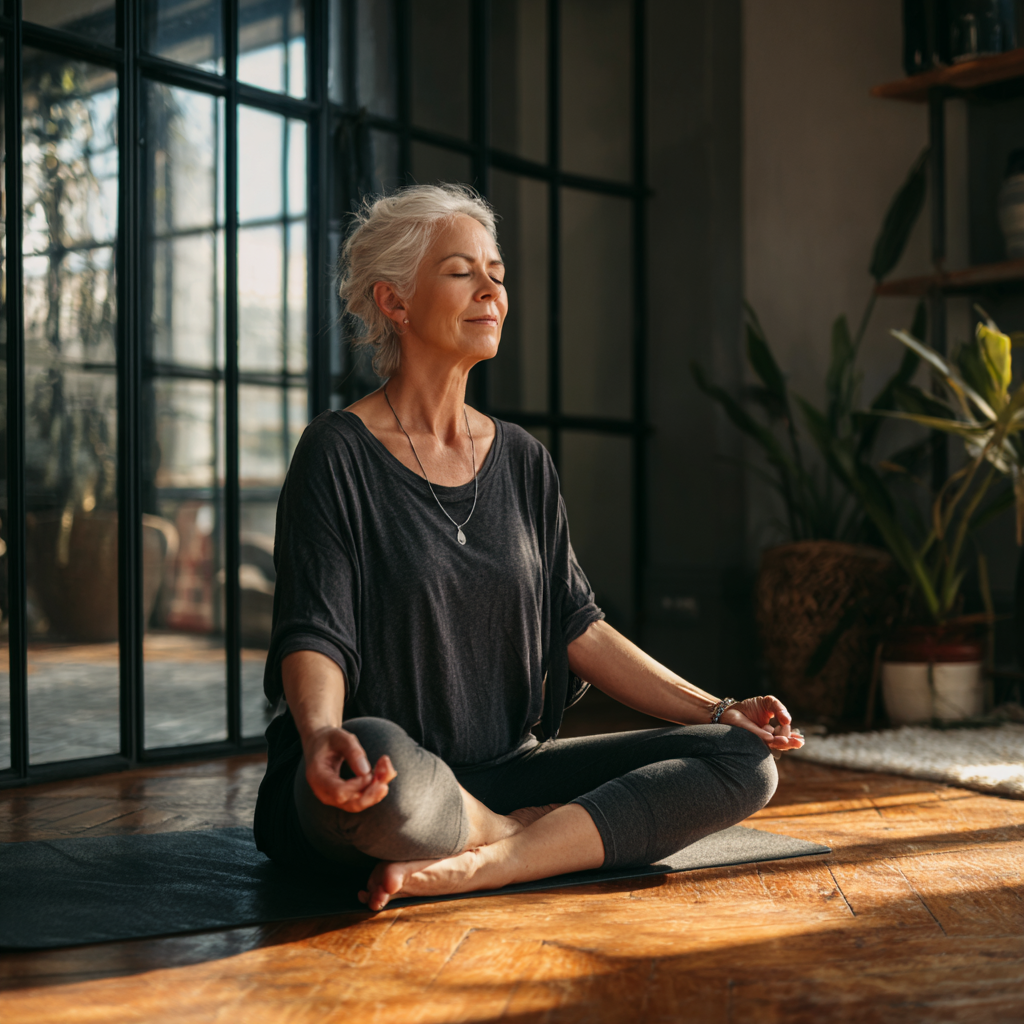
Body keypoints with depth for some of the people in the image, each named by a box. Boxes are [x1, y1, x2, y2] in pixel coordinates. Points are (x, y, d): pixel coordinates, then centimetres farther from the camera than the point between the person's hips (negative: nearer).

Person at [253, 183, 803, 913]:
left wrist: (715, 711, 2)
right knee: (383, 762, -43)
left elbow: (578, 627, 11)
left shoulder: (523, 461, 13)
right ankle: (545, 840, -11)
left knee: (746, 760, -12)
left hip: (507, 771, 6)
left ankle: (478, 866, -24)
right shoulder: (340, 454, -5)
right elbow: (313, 635, -14)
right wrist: (322, 735, -36)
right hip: (384, 786, -6)